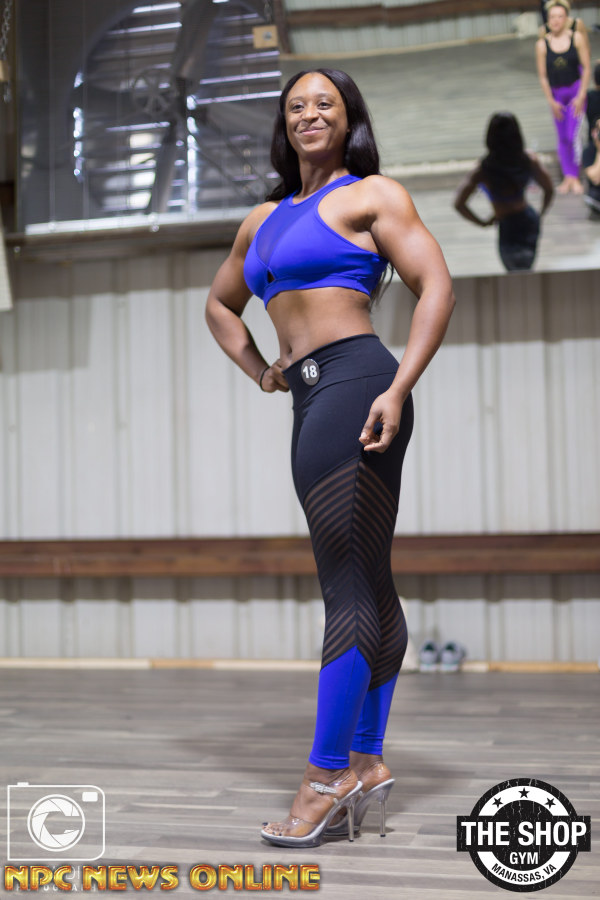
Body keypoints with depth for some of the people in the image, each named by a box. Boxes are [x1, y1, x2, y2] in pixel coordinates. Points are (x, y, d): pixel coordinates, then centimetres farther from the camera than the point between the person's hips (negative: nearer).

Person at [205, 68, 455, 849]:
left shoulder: (372, 194, 2)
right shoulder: (264, 219, 22)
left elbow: (437, 288, -8)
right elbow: (221, 304, 34)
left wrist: (398, 389, -18)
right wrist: (260, 371, 18)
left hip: (354, 384, -8)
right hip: (310, 402, 8)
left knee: (348, 585, -8)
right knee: (367, 584, 10)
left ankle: (327, 775, -4)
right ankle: (368, 762, 17)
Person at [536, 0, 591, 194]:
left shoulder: (577, 38, -7)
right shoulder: (542, 44, -4)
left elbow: (586, 68, -5)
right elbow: (542, 76, 0)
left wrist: (581, 96, -10)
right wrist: (551, 101, -5)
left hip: (576, 91, -2)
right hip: (556, 94, 2)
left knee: (573, 136, -9)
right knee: (562, 138, 8)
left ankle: (575, 178, 1)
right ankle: (567, 176, 16)